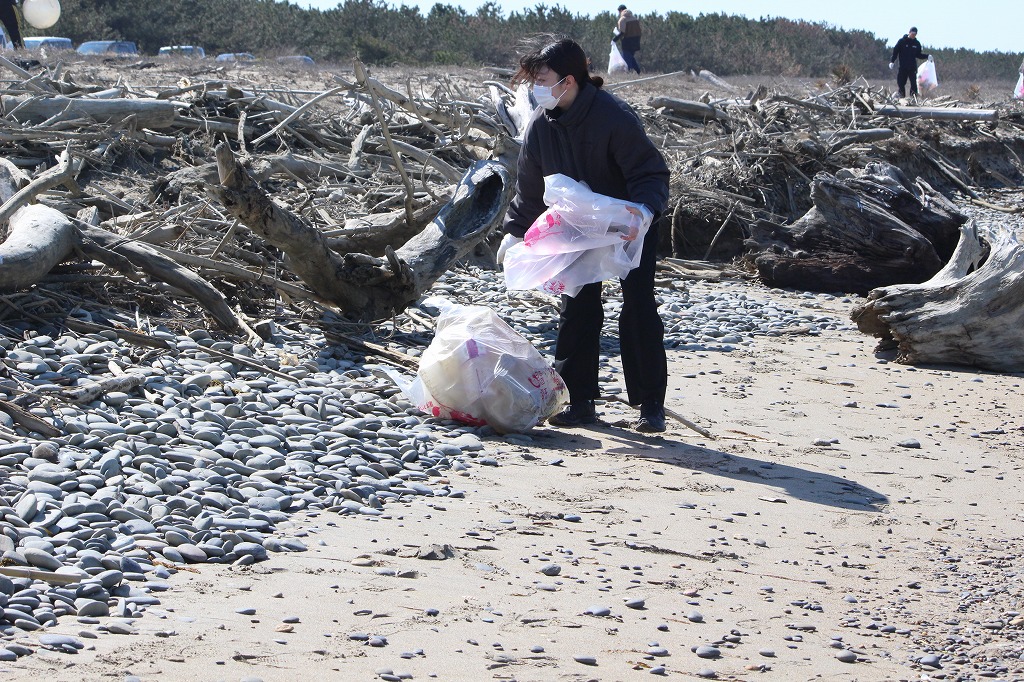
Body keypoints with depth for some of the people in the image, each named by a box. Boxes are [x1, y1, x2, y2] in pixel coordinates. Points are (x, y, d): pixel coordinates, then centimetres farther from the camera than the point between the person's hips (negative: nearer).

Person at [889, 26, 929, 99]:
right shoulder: (901, 41, 0)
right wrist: (892, 61, -12)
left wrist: (927, 56, 3)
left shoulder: (917, 43, 10)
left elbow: (918, 55, 18)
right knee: (901, 83, 1)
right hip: (902, 67, -1)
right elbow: (895, 52, -1)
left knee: (914, 83, -8)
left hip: (912, 67, 1)